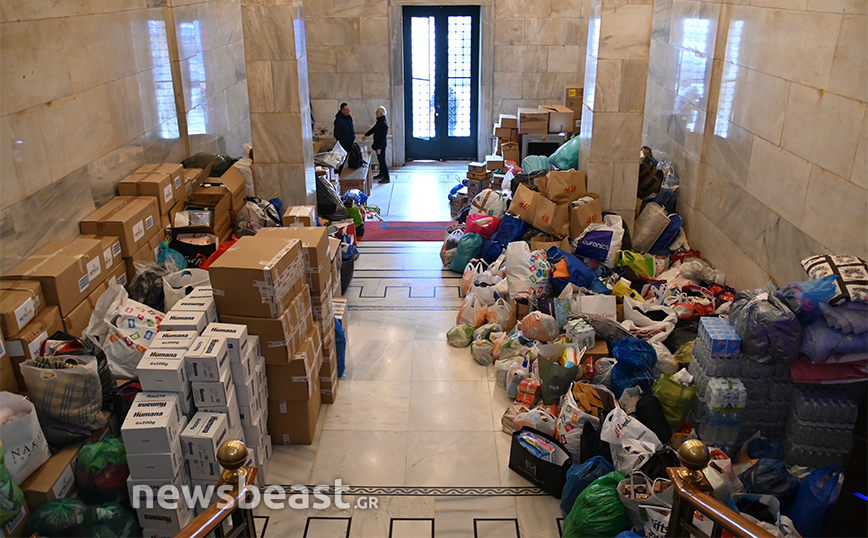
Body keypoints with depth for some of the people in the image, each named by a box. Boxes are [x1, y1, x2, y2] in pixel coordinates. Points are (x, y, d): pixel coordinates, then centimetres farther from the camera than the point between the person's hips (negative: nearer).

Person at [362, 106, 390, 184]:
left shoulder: (384, 124, -22)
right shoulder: (379, 122, 9)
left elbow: (383, 137, -24)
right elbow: (373, 129, 19)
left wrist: (379, 148, -25)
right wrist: (366, 135, 8)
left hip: (381, 146, -10)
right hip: (378, 145, 10)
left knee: (382, 160, -5)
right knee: (380, 160, 20)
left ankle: (386, 178, 1)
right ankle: (381, 174, 34)